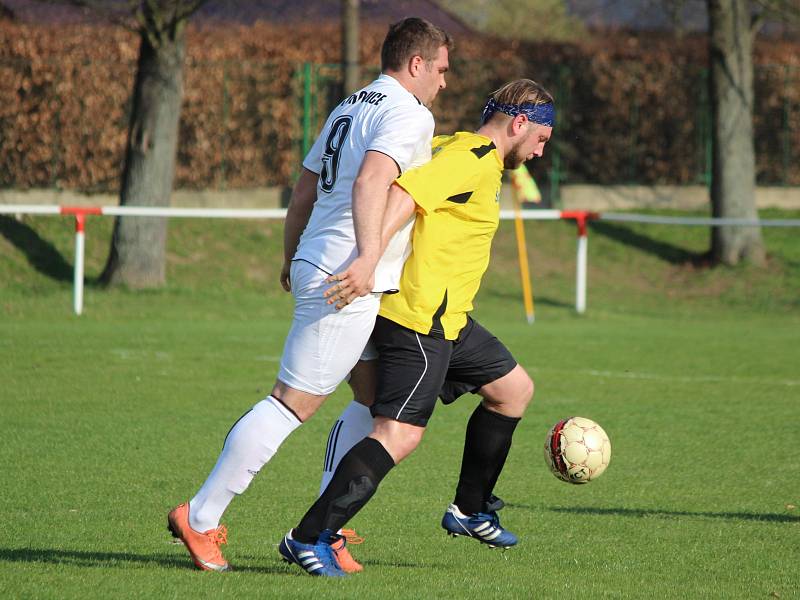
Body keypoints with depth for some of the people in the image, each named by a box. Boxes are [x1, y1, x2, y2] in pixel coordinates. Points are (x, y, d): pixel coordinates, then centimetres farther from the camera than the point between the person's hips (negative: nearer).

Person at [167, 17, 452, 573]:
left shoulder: (349, 107, 20)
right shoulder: (409, 115, -9)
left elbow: (303, 191, 26)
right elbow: (370, 181, -26)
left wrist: (292, 258, 35)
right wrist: (368, 256, -34)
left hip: (315, 269, 10)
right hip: (348, 283, -10)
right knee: (292, 403, -9)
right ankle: (200, 519, -7)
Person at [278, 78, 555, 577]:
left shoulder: (455, 151, 17)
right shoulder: (475, 161, -15)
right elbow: (402, 195, -28)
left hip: (447, 320, 11)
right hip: (420, 323, -11)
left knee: (514, 388, 21)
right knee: (400, 435, -16)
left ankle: (470, 511, 29)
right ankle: (310, 537, -20)